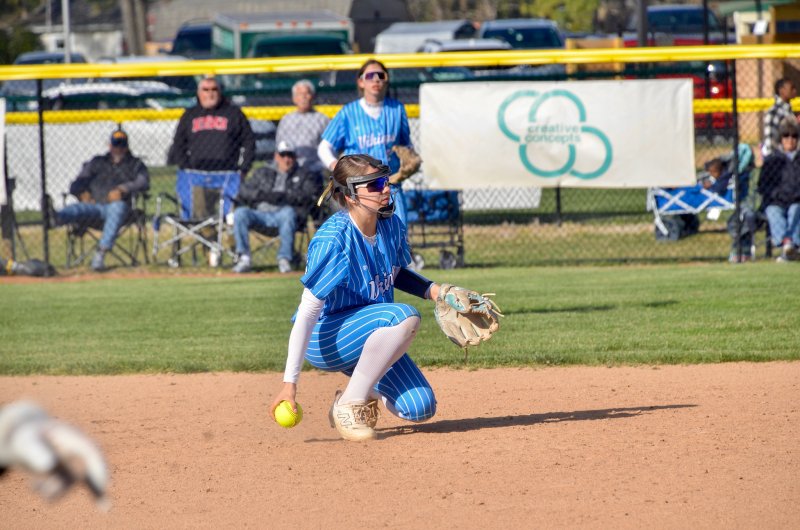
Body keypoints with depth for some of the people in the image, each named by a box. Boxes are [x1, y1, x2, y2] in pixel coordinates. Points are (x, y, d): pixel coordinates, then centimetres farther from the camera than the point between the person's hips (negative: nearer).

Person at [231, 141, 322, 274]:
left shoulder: (304, 174, 20)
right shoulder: (262, 173, 28)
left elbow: (310, 194, 0)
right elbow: (244, 192, 16)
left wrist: (284, 196, -11)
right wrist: (262, 195, -5)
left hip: (283, 213, -3)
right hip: (260, 212, 3)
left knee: (288, 212, -38)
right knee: (240, 213, -27)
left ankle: (284, 259, -37)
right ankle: (244, 259, -30)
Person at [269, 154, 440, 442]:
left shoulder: (391, 224, -4)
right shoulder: (333, 240, -27)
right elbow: (307, 312, -29)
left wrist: (434, 291, -2)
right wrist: (290, 381, -33)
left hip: (368, 337, 7)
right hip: (325, 340, -7)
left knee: (420, 409, -9)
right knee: (404, 317, -32)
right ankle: (349, 405, -18)